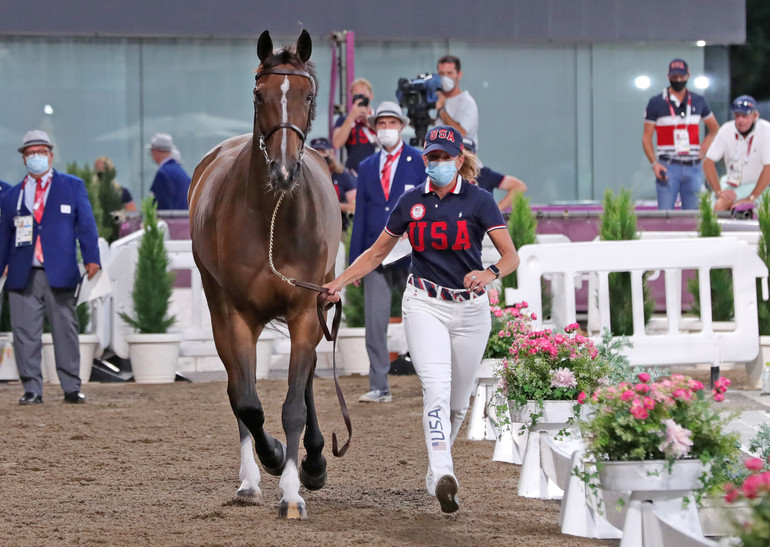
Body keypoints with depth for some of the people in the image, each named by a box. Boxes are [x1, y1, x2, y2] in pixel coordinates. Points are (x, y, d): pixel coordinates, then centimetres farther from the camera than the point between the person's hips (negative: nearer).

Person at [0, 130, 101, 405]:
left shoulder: (72, 186, 10)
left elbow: (86, 224, 3)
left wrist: (91, 258, -10)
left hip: (60, 275, -2)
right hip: (23, 276, 2)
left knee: (66, 332, 1)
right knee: (25, 334, -2)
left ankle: (71, 388, 7)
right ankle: (32, 390, 3)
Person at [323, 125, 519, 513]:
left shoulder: (478, 200, -5)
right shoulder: (411, 202, 4)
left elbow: (511, 255, -13)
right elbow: (377, 252, 14)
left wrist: (490, 273, -35)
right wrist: (339, 283, 3)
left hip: (470, 309, 0)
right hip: (424, 305, 0)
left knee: (457, 401, 9)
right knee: (436, 387, -21)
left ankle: (438, 466, 34)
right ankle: (442, 476, -34)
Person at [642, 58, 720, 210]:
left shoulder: (698, 101, 12)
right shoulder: (656, 103, 3)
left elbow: (714, 129, 22)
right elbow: (646, 137, 4)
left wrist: (702, 151, 6)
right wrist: (654, 163, -10)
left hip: (693, 168, 3)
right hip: (668, 167, -3)